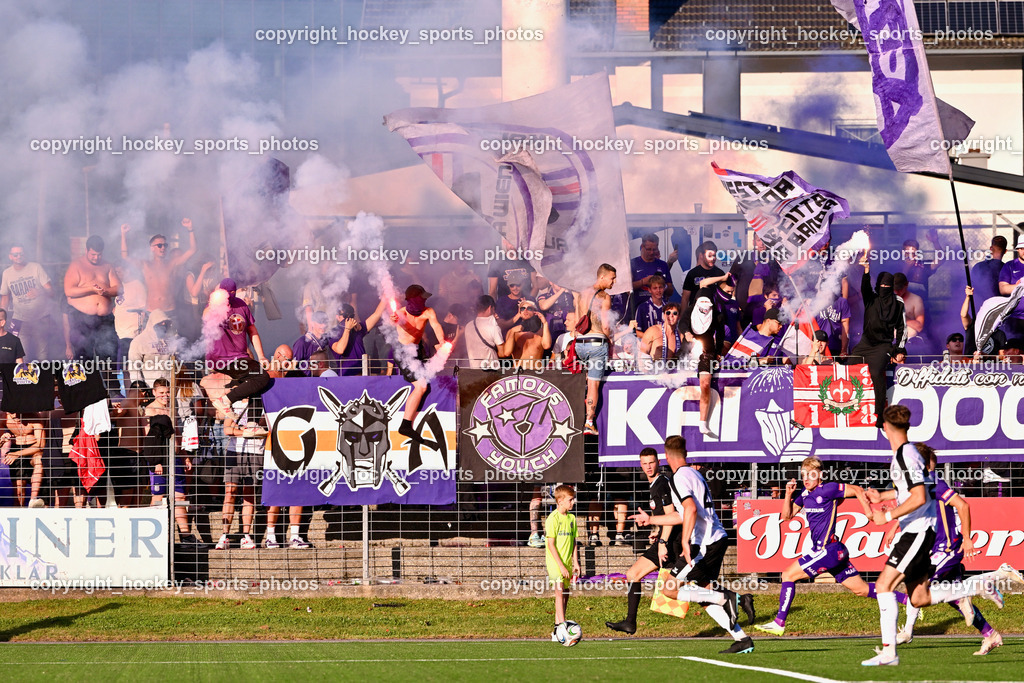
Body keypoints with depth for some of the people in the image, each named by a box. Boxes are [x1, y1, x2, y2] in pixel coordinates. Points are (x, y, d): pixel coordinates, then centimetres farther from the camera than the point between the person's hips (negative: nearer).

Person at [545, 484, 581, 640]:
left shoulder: (571, 518, 10)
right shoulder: (553, 519, -12)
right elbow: (551, 545, -15)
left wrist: (575, 562, 9)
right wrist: (561, 566, -18)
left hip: (566, 562, 7)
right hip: (554, 562, -7)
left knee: (565, 594, 8)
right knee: (560, 591, -19)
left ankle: (557, 630, 16)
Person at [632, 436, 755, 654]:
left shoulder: (679, 478, -8)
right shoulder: (694, 474, 21)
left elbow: (691, 508, -25)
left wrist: (685, 542, -27)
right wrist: (651, 519, 40)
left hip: (703, 543, -9)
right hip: (717, 539, 9)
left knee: (670, 589, -5)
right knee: (704, 596, 13)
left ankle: (728, 598, -16)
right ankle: (742, 639, 3)